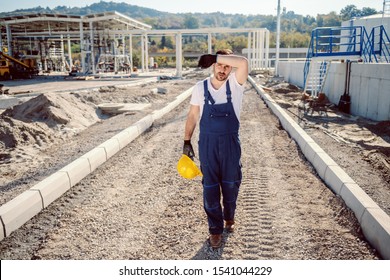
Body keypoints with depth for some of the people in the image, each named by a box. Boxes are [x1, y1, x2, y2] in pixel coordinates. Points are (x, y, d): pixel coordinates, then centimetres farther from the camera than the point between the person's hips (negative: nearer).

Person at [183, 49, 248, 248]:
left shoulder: (235, 84, -6)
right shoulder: (200, 87, -2)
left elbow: (243, 62, -26)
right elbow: (192, 116, 3)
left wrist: (214, 56, -20)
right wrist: (187, 142, 0)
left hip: (230, 142, 0)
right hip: (208, 143, 0)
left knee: (231, 184, 15)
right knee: (210, 187, 5)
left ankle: (229, 217, 42)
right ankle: (215, 229, 21)